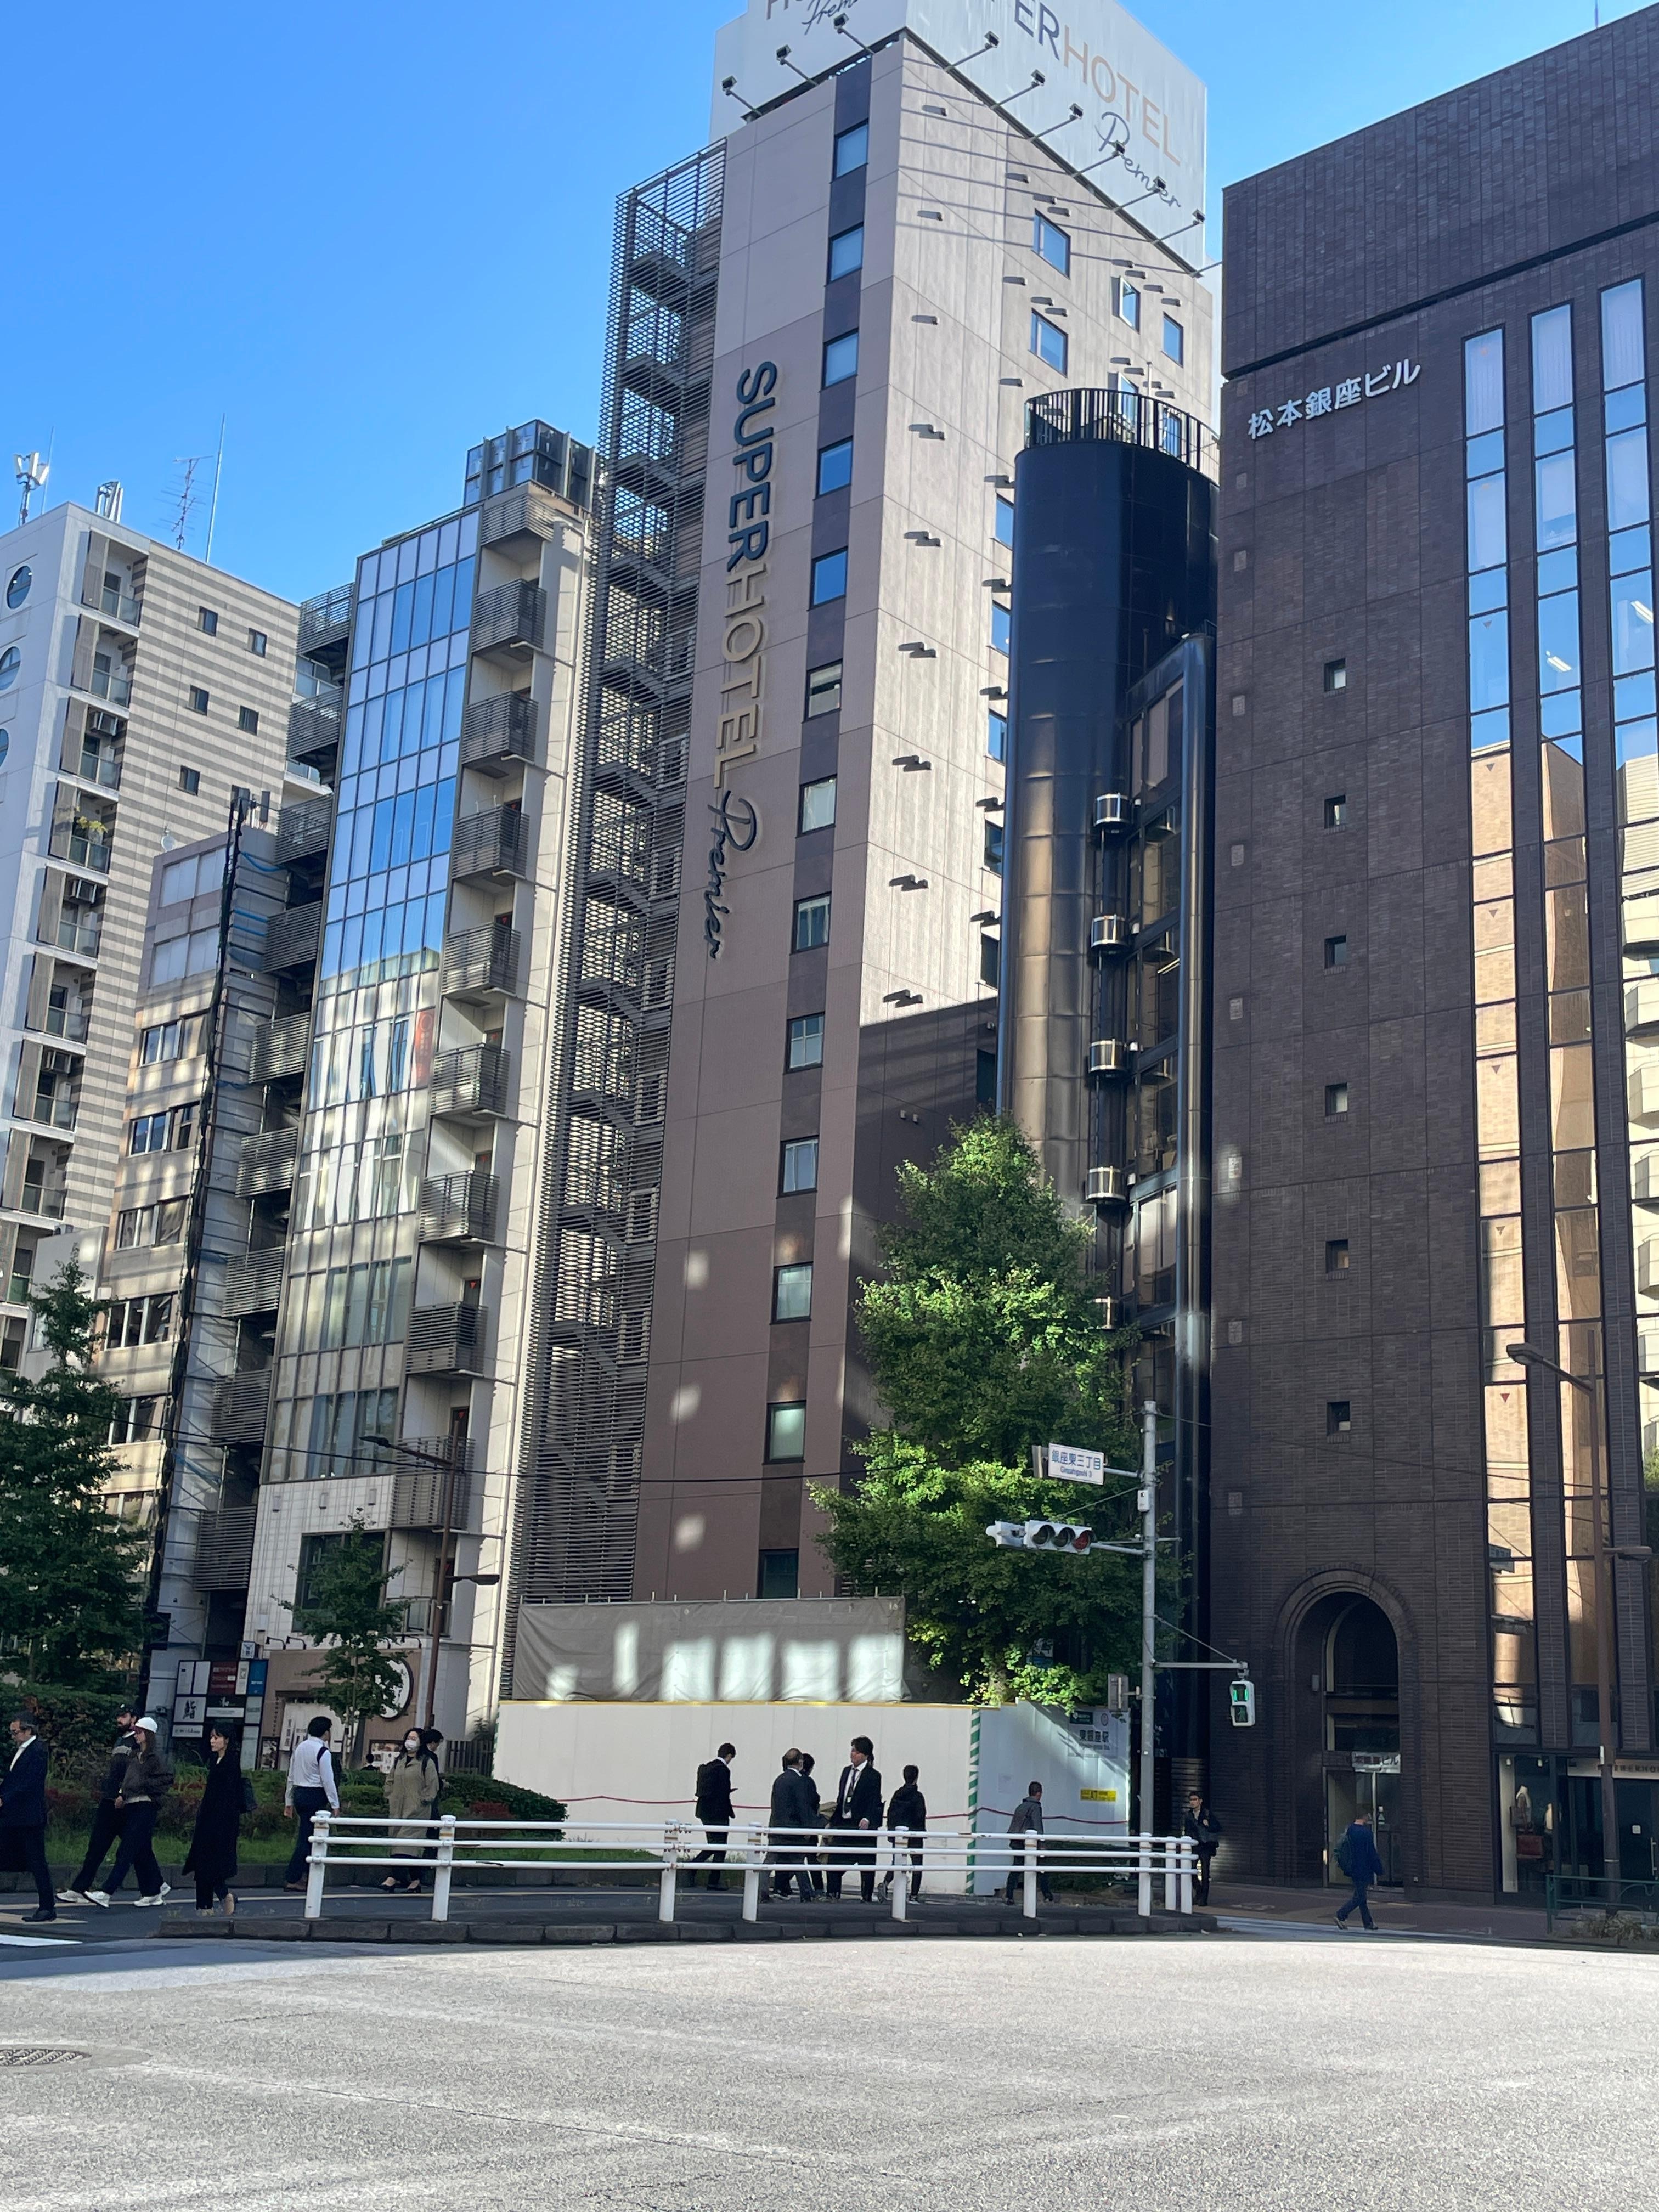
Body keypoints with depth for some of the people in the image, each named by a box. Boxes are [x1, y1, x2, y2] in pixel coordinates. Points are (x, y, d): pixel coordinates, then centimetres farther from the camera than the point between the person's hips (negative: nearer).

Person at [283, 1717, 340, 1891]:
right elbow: (328, 1780, -13)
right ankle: (292, 1879, -4)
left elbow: (291, 1776, 15)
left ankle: (298, 1877, 13)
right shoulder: (323, 1752, -12)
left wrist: (289, 1802, 22)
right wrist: (335, 1805, -7)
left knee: (306, 1837, 14)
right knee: (307, 1839, -3)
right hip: (315, 1797, -8)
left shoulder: (300, 1747, 11)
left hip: (299, 1794, 8)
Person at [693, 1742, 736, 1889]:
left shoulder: (704, 1767, 9)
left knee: (713, 1846, 18)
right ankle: (714, 1881, 4)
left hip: (704, 1812, 8)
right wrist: (731, 1812, -6)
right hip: (718, 1814, -8)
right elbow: (724, 1795, -18)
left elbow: (700, 1791, 12)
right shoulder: (723, 1770, -16)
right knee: (720, 1849, 2)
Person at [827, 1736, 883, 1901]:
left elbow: (874, 1802, -12)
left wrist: (867, 1819, -27)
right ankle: (833, 1894, 11)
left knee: (866, 1863, 1)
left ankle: (867, 1897, 9)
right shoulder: (846, 1771, 14)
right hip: (843, 1824, 6)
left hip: (862, 1825, -6)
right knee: (835, 1861, 3)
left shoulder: (873, 1776, -6)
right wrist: (832, 1821, 13)